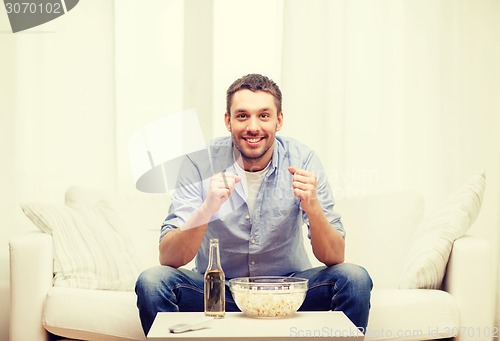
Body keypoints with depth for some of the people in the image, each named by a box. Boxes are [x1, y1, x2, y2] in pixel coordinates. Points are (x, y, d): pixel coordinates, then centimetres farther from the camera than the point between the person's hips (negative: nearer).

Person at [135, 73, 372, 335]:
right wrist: (206, 209, -37)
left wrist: (313, 207, -33)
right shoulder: (200, 162, -13)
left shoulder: (301, 160, -12)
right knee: (151, 281, -26)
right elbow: (167, 258, -19)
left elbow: (334, 258, -14)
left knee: (355, 279, -24)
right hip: (217, 290, 0)